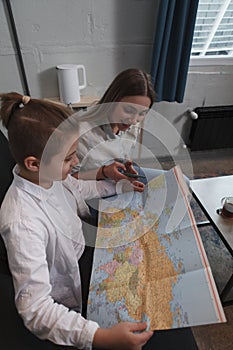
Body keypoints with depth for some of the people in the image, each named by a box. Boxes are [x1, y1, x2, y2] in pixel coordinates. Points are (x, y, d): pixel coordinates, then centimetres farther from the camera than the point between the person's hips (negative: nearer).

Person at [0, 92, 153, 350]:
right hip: (69, 304, -6)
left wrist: (120, 186, 4)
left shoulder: (49, 173, -16)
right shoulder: (23, 224, -38)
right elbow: (35, 309, -33)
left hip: (82, 257, 6)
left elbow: (79, 189, 7)